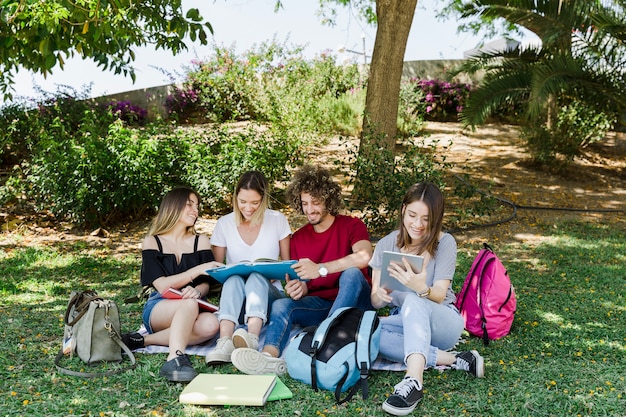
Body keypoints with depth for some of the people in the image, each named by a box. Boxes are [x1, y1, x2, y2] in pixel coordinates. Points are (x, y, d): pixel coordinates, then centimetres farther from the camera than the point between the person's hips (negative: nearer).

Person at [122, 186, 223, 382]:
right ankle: (175, 359, -52)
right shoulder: (152, 242, 5)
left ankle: (145, 340, -27)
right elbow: (161, 285, -9)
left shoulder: (201, 241, 12)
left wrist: (196, 291, -23)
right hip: (158, 310, -3)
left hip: (189, 311, 3)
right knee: (189, 304, -36)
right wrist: (197, 270, -20)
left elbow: (206, 285, 2)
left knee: (211, 324, -33)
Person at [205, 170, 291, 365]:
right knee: (233, 279, -34)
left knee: (257, 276, -34)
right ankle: (225, 341, -55)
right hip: (234, 294, 1)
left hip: (268, 292, 0)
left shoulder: (278, 221, 1)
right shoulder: (224, 224, 3)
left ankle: (252, 338, -58)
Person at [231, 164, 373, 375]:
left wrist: (320, 269, -34)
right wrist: (297, 288, -19)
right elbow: (302, 284, 7)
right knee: (281, 304, -25)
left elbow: (364, 256, -24)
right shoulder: (298, 238, 13)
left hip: (353, 303, -3)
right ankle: (270, 356, -53)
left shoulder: (351, 225, -1)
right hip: (318, 304, 3)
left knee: (352, 273, -33)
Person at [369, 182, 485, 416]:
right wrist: (380, 294, -31)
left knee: (414, 302, -36)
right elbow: (375, 302, -5)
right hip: (405, 325, 3)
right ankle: (455, 360, -26)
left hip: (442, 323, -3)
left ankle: (414, 382, -51)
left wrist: (421, 288, -46)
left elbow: (439, 296, -21)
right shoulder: (387, 244, -3)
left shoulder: (445, 243, -11)